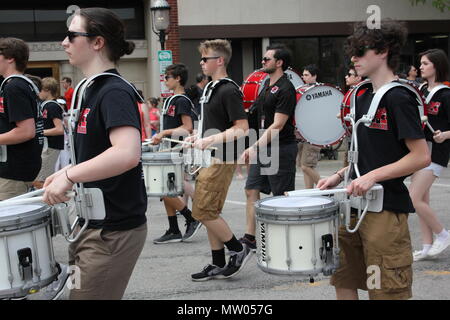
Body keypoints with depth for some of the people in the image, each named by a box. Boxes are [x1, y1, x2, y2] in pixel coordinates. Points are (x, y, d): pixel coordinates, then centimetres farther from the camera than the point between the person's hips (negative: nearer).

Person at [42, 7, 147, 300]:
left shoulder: (115, 92, -18)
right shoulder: (93, 90, 12)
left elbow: (127, 153, -33)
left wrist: (69, 176, -27)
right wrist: (68, 172, 10)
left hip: (113, 231, -10)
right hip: (92, 224, 10)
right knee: (73, 290, 19)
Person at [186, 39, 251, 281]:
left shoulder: (229, 91, -14)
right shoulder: (211, 88, 15)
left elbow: (242, 128, -19)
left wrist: (211, 140, -23)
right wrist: (198, 137, 12)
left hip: (221, 160, -10)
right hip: (209, 159, 10)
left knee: (203, 211, -9)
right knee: (208, 213, 10)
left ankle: (238, 250, 6)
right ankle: (218, 265, 18)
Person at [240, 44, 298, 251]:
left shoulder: (285, 89, -16)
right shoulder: (267, 85, 13)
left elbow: (277, 126, -22)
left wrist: (255, 147, -26)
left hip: (281, 149, -9)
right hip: (262, 147, 9)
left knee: (282, 196, -1)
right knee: (252, 190, 8)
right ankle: (250, 237, 13)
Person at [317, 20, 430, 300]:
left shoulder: (398, 98, -14)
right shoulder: (365, 98, 13)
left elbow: (421, 156, -18)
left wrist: (373, 176, -22)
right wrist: (339, 176, 9)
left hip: (386, 208, -8)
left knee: (388, 291, 1)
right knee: (343, 281, 14)